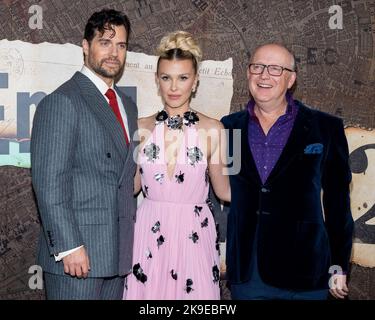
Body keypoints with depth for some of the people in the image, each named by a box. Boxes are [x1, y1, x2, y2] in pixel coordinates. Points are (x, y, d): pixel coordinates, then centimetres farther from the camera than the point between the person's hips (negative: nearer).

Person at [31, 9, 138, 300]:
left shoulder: (128, 106, 16)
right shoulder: (61, 102, -9)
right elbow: (49, 182, -15)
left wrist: (129, 241, 14)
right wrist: (68, 246, -19)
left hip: (118, 254, 7)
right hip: (77, 253, -7)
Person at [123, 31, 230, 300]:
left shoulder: (212, 129, -2)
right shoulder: (142, 128, 2)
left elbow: (224, 191, 6)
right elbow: (132, 185, 12)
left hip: (193, 237, -1)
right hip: (149, 236, 1)